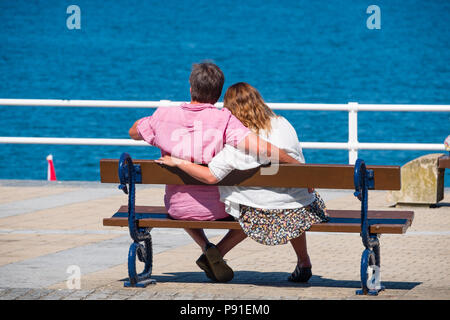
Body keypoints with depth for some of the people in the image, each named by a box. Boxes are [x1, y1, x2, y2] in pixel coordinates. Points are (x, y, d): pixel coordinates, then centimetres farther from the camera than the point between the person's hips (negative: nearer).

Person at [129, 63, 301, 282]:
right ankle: (217, 253, 4)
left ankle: (206, 248, 17)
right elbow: (259, 148, -30)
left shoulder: (164, 116, -8)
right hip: (217, 210, -4)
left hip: (177, 209, 4)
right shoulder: (224, 120, -18)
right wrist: (298, 165, -22)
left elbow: (133, 132, 12)